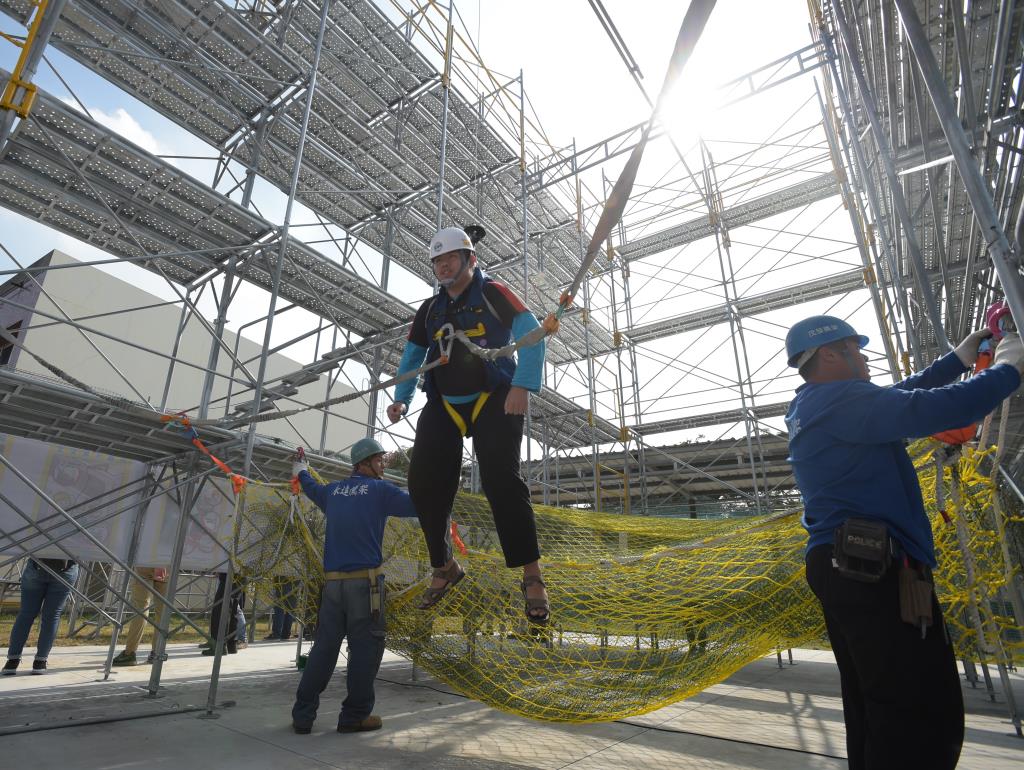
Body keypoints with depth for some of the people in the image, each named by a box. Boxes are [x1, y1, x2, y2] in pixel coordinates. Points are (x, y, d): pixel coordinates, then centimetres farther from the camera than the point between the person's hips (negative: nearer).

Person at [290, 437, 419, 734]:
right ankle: (355, 715, 8)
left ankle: (303, 715, 14)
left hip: (332, 580, 6)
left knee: (325, 646, 11)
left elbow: (312, 488, 36)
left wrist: (301, 470, 57)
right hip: (365, 579, -6)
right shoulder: (379, 489, -3)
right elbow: (417, 506, -3)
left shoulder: (334, 490, 14)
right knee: (366, 646, 3)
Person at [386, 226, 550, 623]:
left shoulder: (493, 293, -2)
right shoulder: (430, 309, 15)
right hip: (444, 407, 6)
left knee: (501, 482, -17)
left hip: (494, 402, -5)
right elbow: (412, 355, 21)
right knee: (424, 483, -5)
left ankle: (532, 577, -3)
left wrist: (523, 385, -25)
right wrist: (401, 398, 6)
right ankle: (444, 568, 15)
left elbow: (531, 333, -12)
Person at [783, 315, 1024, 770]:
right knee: (927, 716, -5)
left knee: (872, 709, 16)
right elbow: (930, 409, -20)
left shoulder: (814, 410, 20)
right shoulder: (838, 399, -12)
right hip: (875, 572, -11)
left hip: (844, 570, 11)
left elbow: (899, 402, 28)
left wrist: (961, 357, 31)